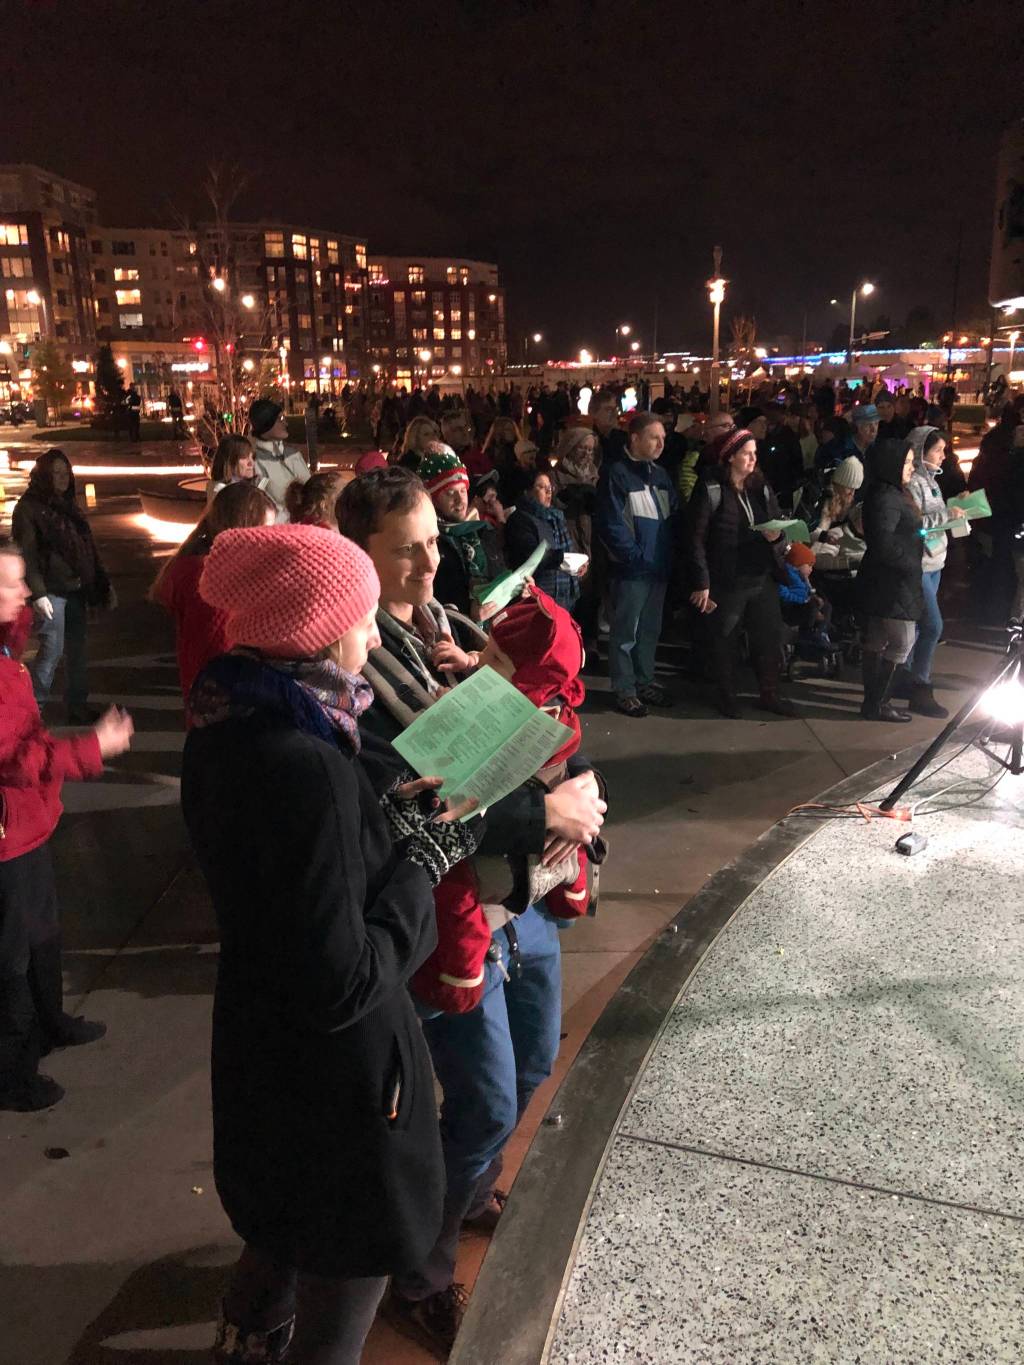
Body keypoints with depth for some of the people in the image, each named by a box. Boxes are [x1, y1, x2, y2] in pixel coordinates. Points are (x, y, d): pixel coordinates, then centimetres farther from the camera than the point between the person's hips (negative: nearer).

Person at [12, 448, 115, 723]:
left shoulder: (67, 505, 15)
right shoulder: (28, 508, -7)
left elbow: (87, 548, 17)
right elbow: (27, 554, -13)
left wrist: (104, 584, 14)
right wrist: (37, 594, -21)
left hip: (76, 590, 7)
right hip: (51, 592, -7)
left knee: (76, 649, 10)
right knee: (52, 649, -7)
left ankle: (78, 707, 19)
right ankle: (33, 708, 7)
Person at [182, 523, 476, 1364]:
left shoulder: (230, 728, -5)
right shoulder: (306, 767, -33)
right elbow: (343, 985, -29)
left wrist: (390, 817, -2)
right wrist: (423, 860, -19)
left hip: (259, 1050, 9)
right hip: (335, 1081, -9)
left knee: (281, 1241, 35)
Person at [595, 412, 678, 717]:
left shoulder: (660, 474, 14)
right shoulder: (616, 474, -9)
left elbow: (674, 516, 14)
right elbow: (611, 525, -15)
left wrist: (667, 553, -1)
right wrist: (637, 557, -16)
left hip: (658, 566, 7)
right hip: (631, 568, -7)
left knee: (650, 629, 15)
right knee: (625, 632, 1)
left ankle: (644, 682, 27)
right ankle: (624, 690, 10)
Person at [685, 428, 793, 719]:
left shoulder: (761, 486, 9)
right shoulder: (710, 489, -9)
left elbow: (779, 525, 16)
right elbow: (696, 539, -12)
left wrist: (777, 536, -9)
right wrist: (701, 583, -16)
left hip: (763, 579, 5)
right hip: (727, 581, -5)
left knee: (770, 637, 9)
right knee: (725, 641, 9)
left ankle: (769, 694, 26)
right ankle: (727, 697, 25)